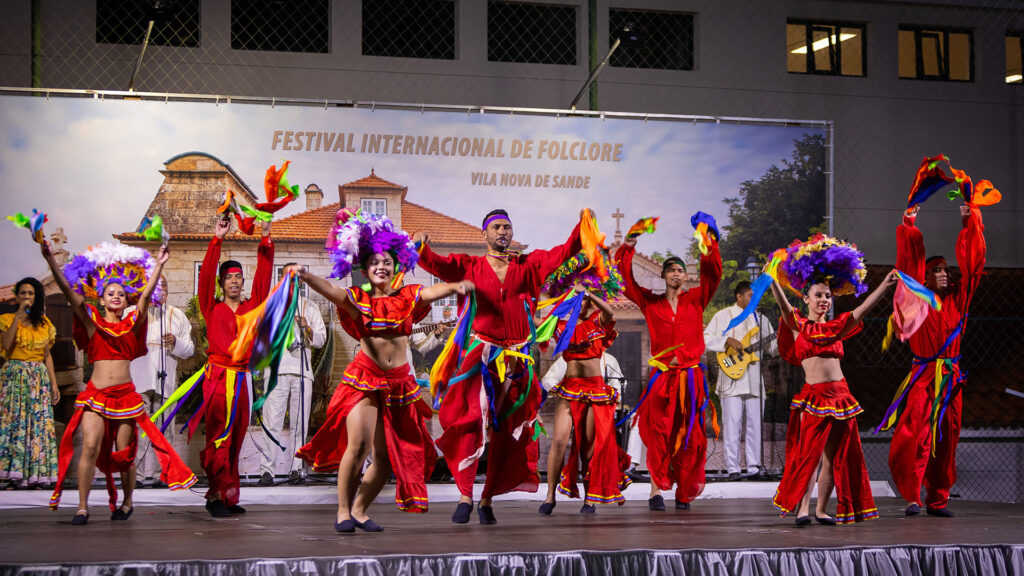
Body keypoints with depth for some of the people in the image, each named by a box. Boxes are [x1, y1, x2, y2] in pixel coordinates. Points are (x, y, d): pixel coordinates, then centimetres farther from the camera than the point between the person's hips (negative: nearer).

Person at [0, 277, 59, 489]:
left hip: (39, 378, 3)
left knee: (38, 423, -2)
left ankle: (34, 475, 0)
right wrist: (19, 316, -15)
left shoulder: (45, 324, 12)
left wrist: (54, 384, 6)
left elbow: (47, 356, 12)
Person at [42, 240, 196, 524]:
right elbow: (68, 291, -5)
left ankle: (126, 503, 24)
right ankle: (82, 508, -10)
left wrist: (159, 265, -11)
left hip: (126, 395, 1)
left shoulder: (132, 324, 9)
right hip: (96, 395, -1)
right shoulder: (92, 323, 5)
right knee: (90, 448, -14)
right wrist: (51, 260, -15)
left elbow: (146, 295, -2)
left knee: (124, 453, 5)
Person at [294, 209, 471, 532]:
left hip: (399, 382, 3)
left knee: (386, 456, 3)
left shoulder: (408, 298, 6)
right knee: (358, 445, -17)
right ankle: (343, 511, -4)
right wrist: (305, 276, -36)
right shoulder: (358, 300, 0)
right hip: (364, 378, -3)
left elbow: (433, 292, -11)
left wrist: (455, 287, -33)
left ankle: (360, 510, 19)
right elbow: (331, 291, -17)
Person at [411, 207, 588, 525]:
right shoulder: (470, 266, 6)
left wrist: (582, 228, -12)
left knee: (506, 431, 5)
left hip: (517, 360, 3)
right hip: (482, 355, -3)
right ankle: (465, 495, -13)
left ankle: (487, 499, 15)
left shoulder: (528, 266, 10)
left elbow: (564, 252, 3)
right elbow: (438, 264, -8)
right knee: (472, 419, -17)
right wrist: (421, 247, -27)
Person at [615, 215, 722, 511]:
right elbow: (626, 281, 7)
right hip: (661, 376, -1)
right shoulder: (651, 303, 10)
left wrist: (710, 245, -9)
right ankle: (657, 490, -7)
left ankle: (684, 493, 7)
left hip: (690, 375, 1)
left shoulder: (695, 299, 10)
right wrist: (627, 250, -1)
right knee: (659, 434, -8)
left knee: (689, 436, 1)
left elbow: (712, 274, 1)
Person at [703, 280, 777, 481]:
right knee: (732, 423, -6)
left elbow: (771, 347, 16)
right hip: (732, 377, -4)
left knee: (755, 424, 3)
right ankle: (733, 469, -4)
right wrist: (728, 340, -14)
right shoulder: (723, 316, 4)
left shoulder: (760, 319, 17)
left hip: (754, 379, 4)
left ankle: (754, 467, 7)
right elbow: (706, 338, -2)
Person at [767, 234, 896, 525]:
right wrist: (772, 280, -25)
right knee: (810, 453, -11)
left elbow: (863, 308, 11)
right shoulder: (798, 325, 5)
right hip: (812, 395, -4)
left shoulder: (836, 327, 15)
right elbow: (783, 305, -10)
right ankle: (802, 507, -8)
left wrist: (885, 284, 3)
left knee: (833, 455, 3)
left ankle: (821, 509, 9)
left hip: (839, 396, 4)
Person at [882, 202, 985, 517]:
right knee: (916, 433, -15)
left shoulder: (958, 299, 12)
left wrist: (970, 222, 8)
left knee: (946, 438, 4)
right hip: (923, 375, -4)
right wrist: (909, 225, -2)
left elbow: (971, 262, 10)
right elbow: (910, 262, 0)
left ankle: (938, 499, 9)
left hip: (950, 377, 4)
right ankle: (913, 496, -10)